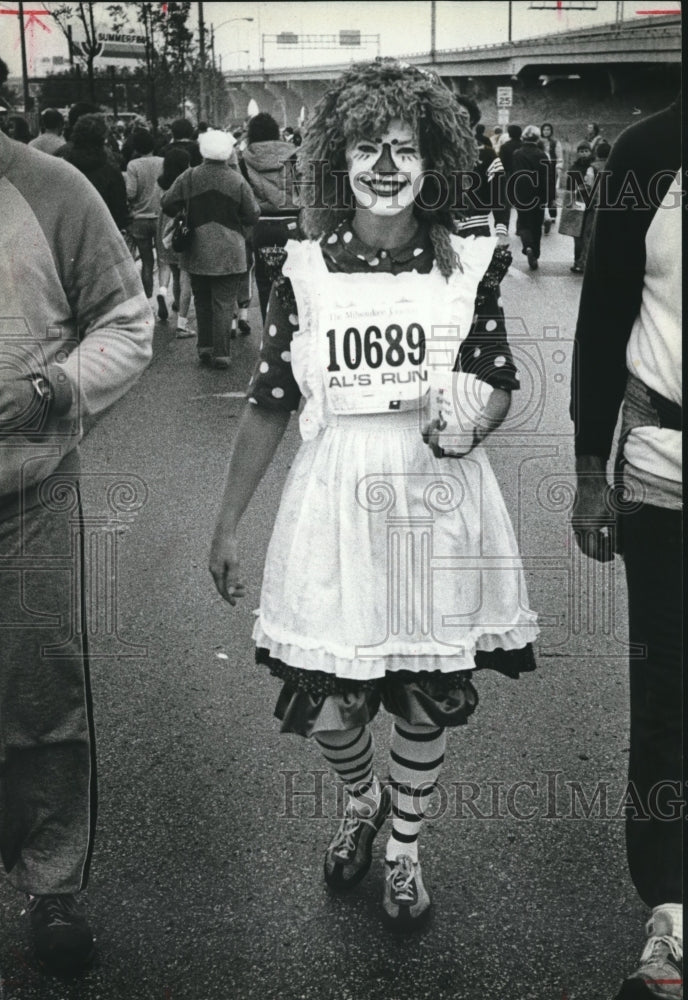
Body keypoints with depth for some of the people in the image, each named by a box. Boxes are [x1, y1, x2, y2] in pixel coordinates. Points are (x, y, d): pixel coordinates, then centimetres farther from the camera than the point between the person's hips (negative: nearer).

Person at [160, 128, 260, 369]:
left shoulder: (189, 177, -4)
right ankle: (220, 353, -3)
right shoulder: (238, 181, -7)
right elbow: (252, 215, -4)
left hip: (197, 253, 2)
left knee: (202, 300, 16)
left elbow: (168, 205, -2)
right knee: (224, 302, 1)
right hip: (229, 254, -2)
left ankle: (205, 347, 17)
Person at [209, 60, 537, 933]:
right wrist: (227, 525, 5)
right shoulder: (304, 270, -2)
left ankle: (403, 848, 38)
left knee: (427, 698, 11)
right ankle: (361, 801, 40)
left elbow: (499, 384, 8)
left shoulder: (468, 265, -1)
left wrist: (472, 421, -16)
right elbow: (269, 405, 3)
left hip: (438, 501, 0)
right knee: (326, 707, 2)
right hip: (337, 502, 0)